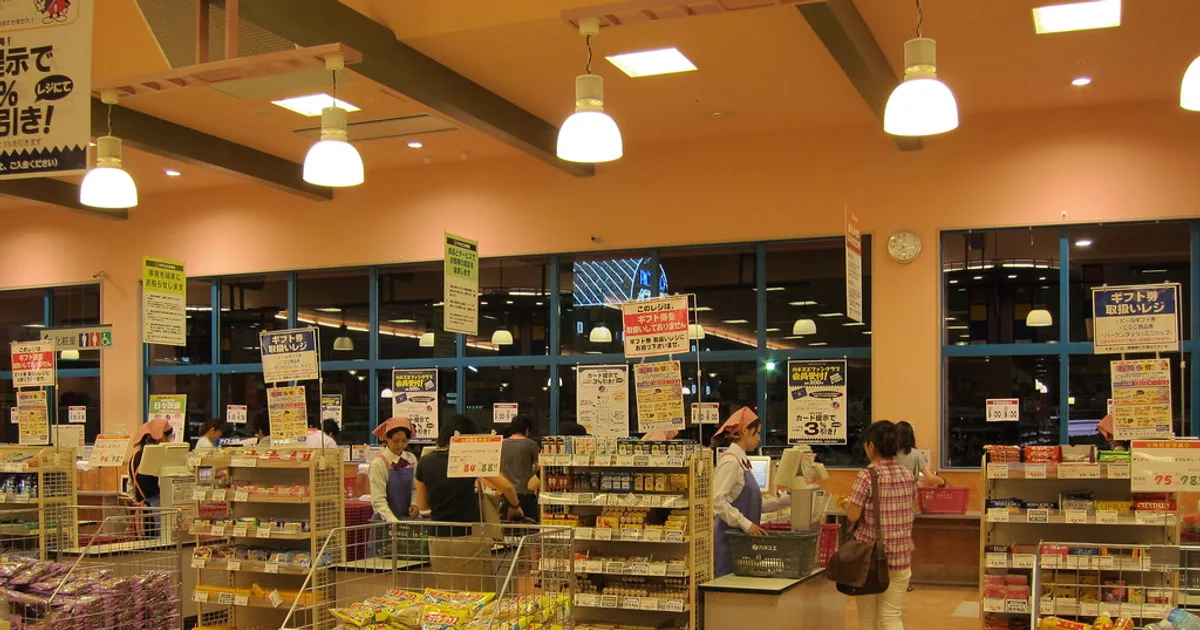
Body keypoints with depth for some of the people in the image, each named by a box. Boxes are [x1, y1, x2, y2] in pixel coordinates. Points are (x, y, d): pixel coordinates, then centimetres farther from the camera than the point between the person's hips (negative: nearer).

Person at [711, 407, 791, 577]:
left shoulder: (742, 461, 14)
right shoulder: (730, 461, -13)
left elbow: (754, 503, 17)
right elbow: (717, 501, -22)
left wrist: (787, 501, 12)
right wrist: (746, 524, -24)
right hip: (729, 536, -9)